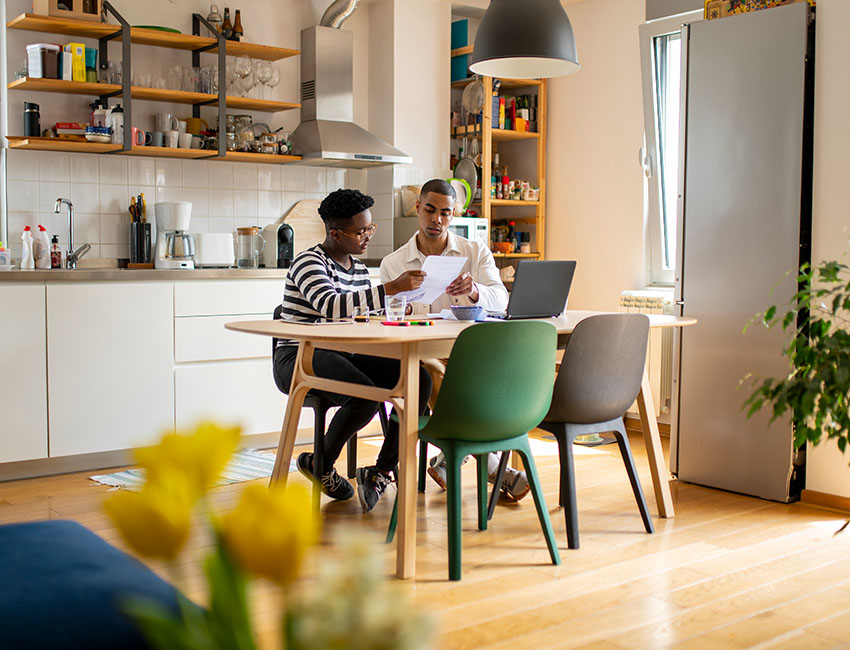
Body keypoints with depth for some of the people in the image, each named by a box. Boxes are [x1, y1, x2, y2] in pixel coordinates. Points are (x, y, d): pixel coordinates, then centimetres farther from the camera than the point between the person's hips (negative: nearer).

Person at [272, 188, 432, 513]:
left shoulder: (359, 267, 15)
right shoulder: (309, 262, -10)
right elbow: (331, 306, -29)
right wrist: (391, 288, -33)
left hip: (345, 355, 8)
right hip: (301, 358, -7)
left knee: (419, 379, -16)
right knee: (365, 395, -35)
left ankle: (381, 470, -11)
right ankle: (321, 464, -6)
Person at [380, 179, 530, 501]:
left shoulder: (476, 252, 11)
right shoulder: (393, 263, 12)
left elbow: (500, 300, -6)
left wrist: (474, 291, -29)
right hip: (419, 352, -1)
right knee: (435, 372, -35)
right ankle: (491, 466, -28)